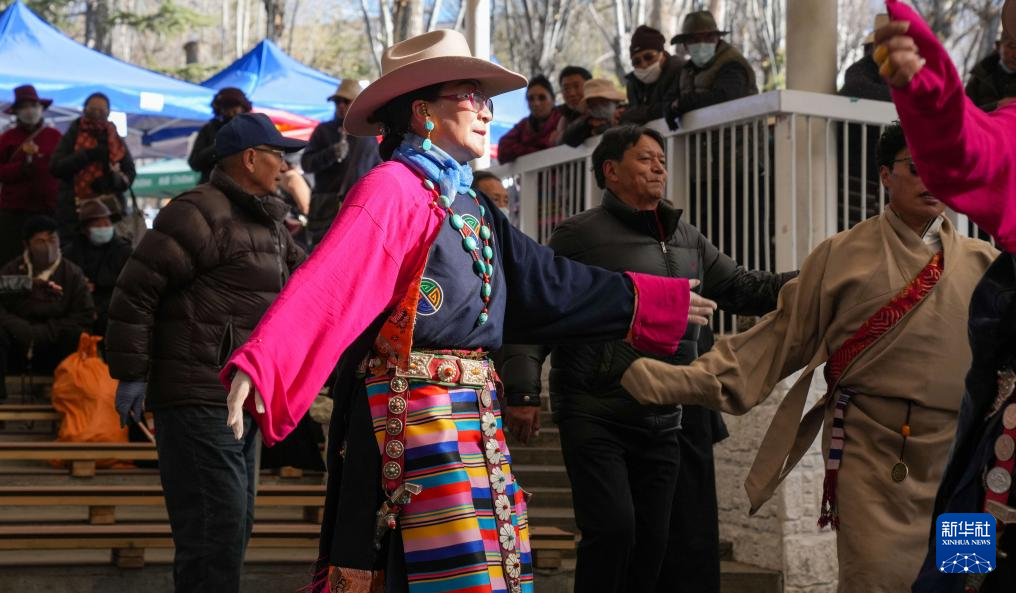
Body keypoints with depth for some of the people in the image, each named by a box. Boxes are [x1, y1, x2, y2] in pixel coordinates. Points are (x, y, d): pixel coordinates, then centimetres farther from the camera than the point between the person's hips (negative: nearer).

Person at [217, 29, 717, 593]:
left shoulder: (472, 207, 17)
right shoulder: (391, 188, -10)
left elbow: (548, 281, 24)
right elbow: (324, 283, -23)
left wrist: (657, 300, 29)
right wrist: (257, 365, -38)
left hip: (473, 416, 9)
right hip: (413, 412, -9)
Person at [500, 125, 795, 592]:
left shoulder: (688, 240, 15)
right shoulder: (580, 234, -4)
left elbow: (743, 288, 16)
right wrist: (522, 391, -17)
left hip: (662, 421, 6)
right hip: (595, 416, -6)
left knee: (652, 539, 8)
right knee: (613, 528, -15)